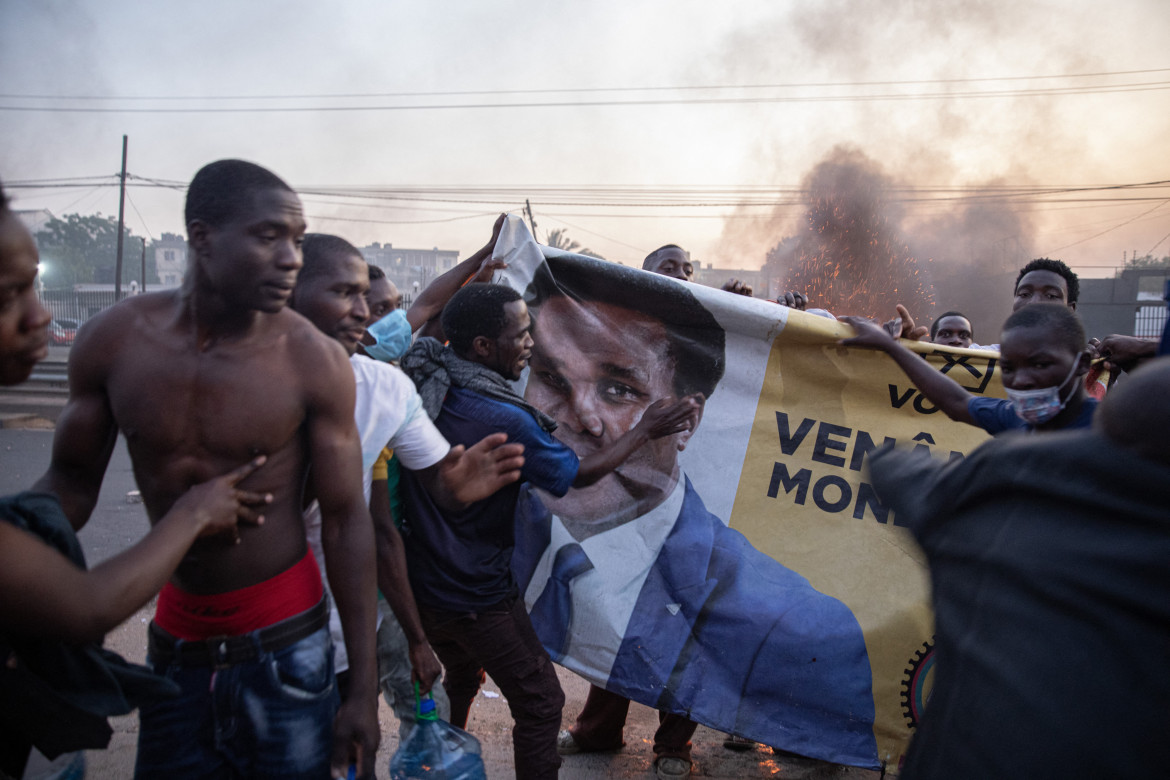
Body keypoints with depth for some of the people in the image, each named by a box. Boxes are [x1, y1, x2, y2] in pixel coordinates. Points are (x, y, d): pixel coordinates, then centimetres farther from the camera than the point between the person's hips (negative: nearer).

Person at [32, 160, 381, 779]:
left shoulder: (315, 361, -16)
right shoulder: (112, 339, -8)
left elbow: (345, 521, -10)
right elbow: (71, 482, 4)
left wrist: (364, 691, -9)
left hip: (283, 639, -2)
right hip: (175, 631, 3)